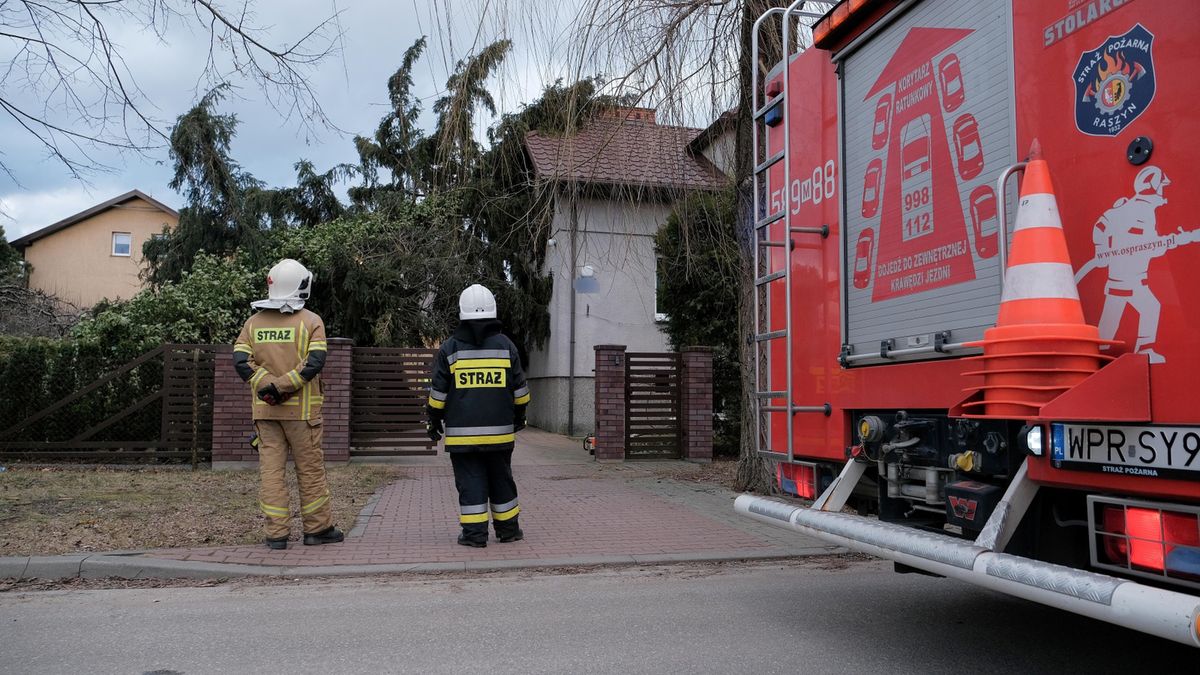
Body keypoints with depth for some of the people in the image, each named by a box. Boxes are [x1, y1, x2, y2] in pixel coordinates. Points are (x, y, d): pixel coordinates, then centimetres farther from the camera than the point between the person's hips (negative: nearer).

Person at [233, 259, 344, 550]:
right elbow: (314, 362, -17)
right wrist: (283, 385, -14)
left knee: (270, 469, 6)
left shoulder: (254, 322, 8)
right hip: (301, 409, -3)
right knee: (310, 469, 7)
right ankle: (317, 528, 15)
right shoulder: (311, 321, -5)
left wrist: (268, 384, -10)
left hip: (264, 409, 3)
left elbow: (241, 361, -4)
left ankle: (276, 533, 8)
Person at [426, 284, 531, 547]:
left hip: (462, 433, -2)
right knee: (501, 479, 12)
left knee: (470, 482, 4)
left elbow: (438, 392, -1)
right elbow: (519, 389, 7)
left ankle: (474, 533, 4)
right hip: (499, 431, 2)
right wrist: (519, 416, 21)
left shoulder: (449, 348, -3)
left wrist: (435, 422, 11)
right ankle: (508, 530, 21)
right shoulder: (505, 345, 2)